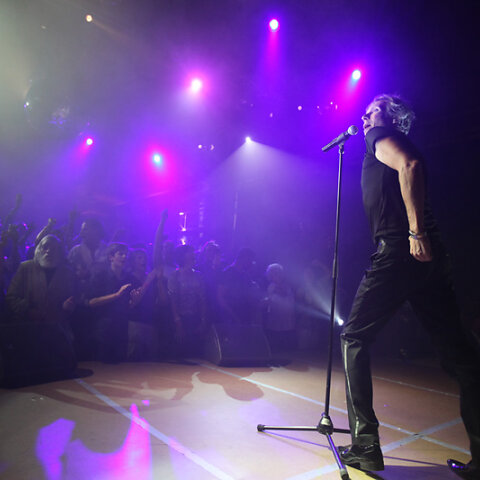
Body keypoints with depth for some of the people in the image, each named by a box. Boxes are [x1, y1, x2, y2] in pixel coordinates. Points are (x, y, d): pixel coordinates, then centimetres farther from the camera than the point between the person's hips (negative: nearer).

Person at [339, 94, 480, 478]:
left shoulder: (379, 135, 5)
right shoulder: (398, 143, 29)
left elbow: (409, 165, -16)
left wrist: (415, 231, -21)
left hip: (399, 251, -9)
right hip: (430, 257, 9)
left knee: (354, 337, 1)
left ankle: (365, 445, 3)